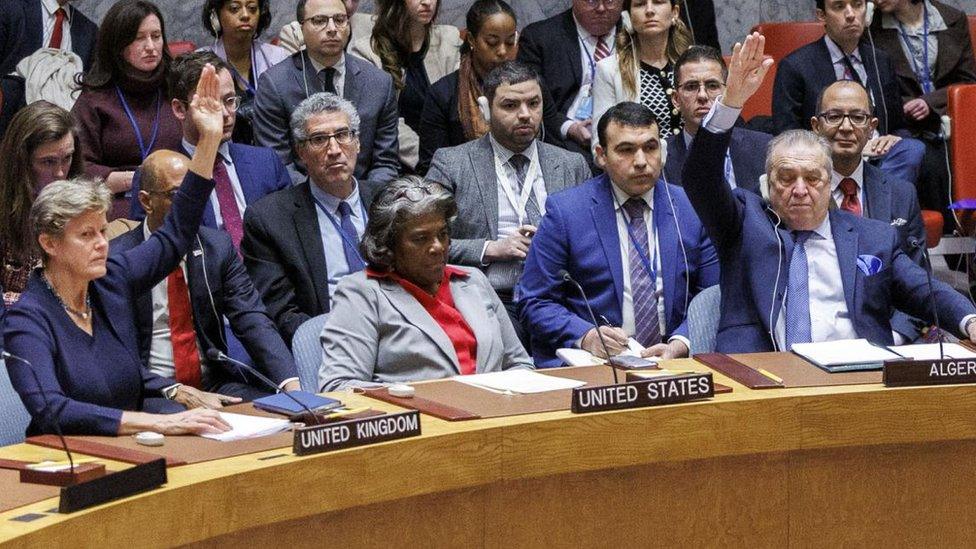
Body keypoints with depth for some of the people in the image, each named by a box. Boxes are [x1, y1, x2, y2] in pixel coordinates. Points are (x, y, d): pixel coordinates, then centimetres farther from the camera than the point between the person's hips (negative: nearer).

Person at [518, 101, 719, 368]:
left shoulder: (691, 209, 10)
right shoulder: (565, 211, 3)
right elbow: (535, 303, 2)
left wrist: (680, 345, -11)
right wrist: (585, 336, -16)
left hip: (671, 363, 1)